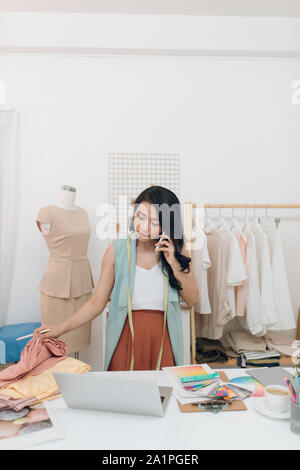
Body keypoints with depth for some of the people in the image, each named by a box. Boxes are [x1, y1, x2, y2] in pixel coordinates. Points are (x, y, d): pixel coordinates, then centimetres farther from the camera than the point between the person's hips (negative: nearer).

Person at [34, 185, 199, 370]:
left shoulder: (177, 249, -1)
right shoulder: (117, 250, -5)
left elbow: (192, 299, 0)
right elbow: (97, 303, -2)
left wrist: (174, 263, -12)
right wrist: (61, 329, -10)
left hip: (164, 340, 1)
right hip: (126, 340, 0)